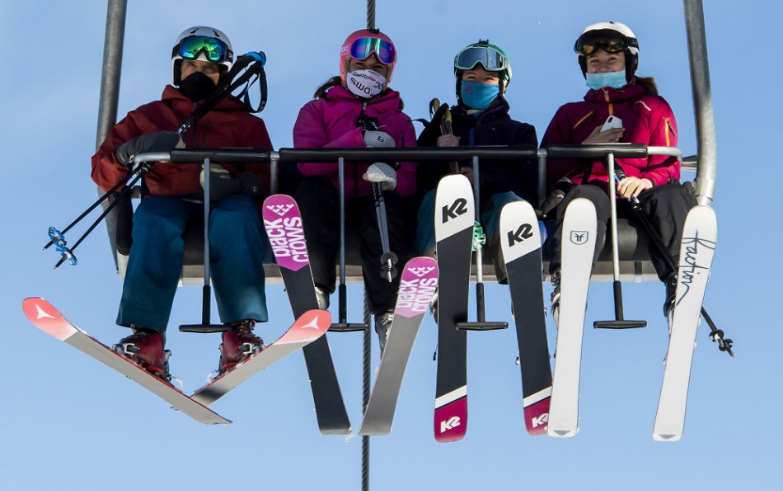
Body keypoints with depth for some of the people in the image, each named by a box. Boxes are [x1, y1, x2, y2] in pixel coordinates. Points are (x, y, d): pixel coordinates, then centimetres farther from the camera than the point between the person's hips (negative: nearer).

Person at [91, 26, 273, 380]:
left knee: (238, 215, -35)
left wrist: (236, 184, -16)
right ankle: (147, 336, -49)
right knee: (154, 219, -35)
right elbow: (103, 172, 13)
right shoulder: (148, 117, 24)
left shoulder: (245, 122, 25)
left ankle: (240, 333, -47)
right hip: (168, 202, 0)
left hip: (225, 203, 0)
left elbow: (266, 177, 8)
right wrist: (137, 148, -9)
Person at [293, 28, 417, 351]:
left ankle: (389, 314, -44)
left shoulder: (400, 121, 25)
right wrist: (361, 140, -13)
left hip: (374, 203, 1)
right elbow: (308, 164, -2)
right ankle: (314, 290, -45)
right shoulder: (317, 110, 19)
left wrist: (393, 178, -17)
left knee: (387, 202, -35)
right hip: (327, 203, 0)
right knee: (313, 188, -34)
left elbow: (410, 180, 9)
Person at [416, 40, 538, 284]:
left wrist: (482, 180, -16)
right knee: (435, 197, -32)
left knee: (508, 200, -33)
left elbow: (528, 181, 2)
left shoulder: (519, 131, 24)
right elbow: (416, 179, 10)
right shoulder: (440, 127, 27)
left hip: (491, 207, 0)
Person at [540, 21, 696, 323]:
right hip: (590, 188, 0)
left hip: (637, 192, 1)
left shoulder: (653, 107, 29)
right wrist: (585, 149, 0)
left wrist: (647, 180, -10)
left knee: (674, 196, -36)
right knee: (585, 198, -40)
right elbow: (546, 171, 18)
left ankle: (679, 284, -52)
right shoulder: (570, 114, 31)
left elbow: (669, 165, 14)